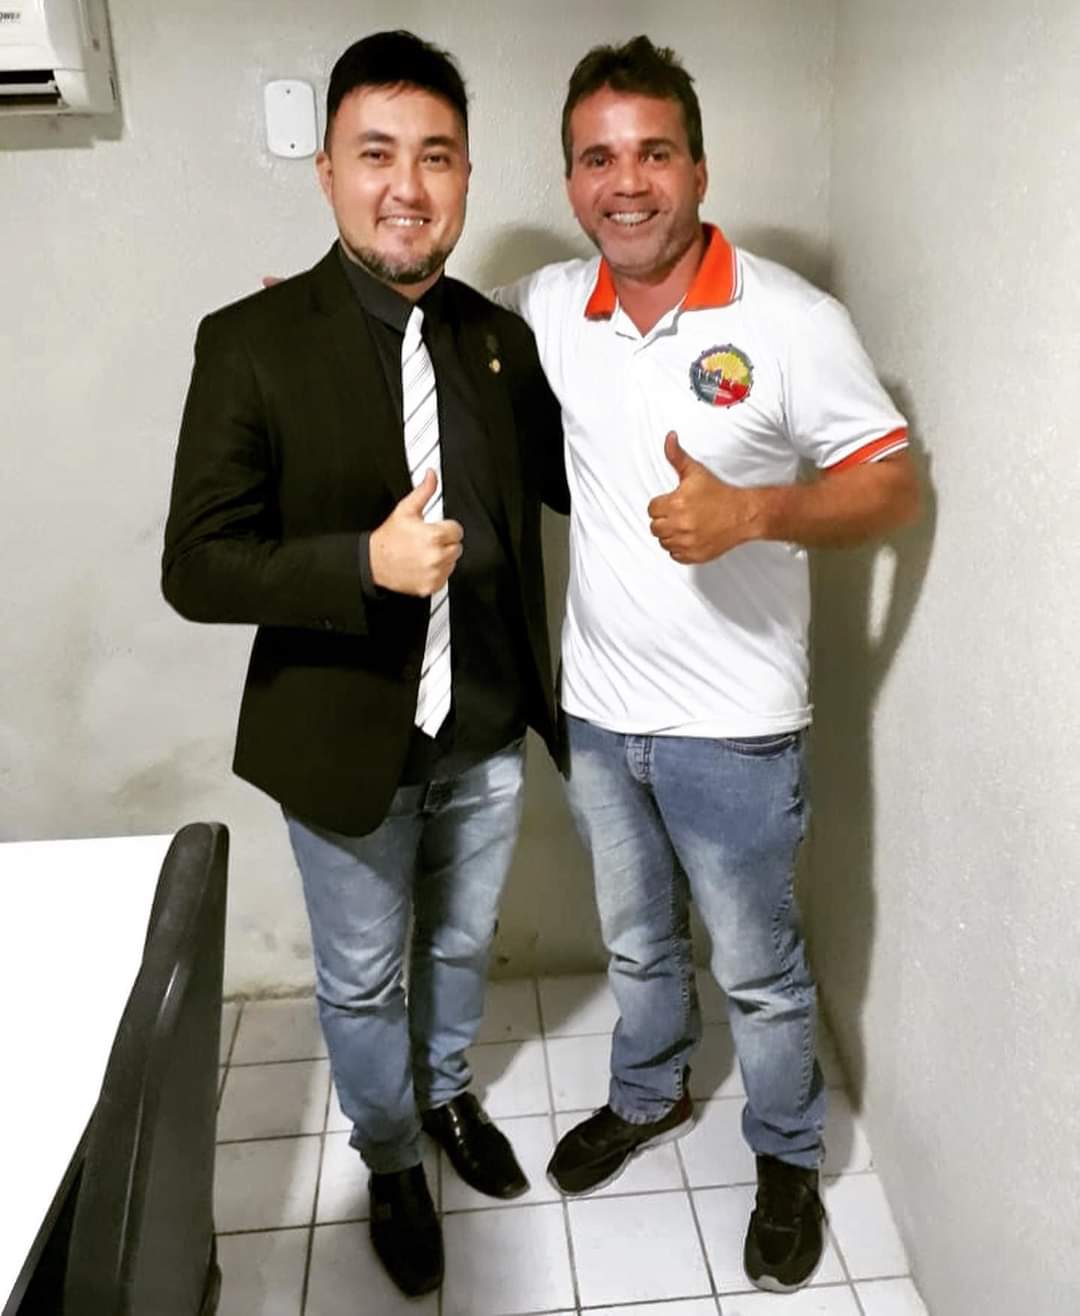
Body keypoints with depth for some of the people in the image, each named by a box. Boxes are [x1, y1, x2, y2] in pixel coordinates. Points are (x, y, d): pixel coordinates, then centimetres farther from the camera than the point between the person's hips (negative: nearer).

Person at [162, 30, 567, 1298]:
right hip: (345, 743, -3)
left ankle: (447, 1093, 55)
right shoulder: (251, 341, -15)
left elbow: (571, 479, 10)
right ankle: (390, 1164, 46)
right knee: (362, 981, 18)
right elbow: (195, 567, -17)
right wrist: (367, 563, -31)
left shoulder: (501, 337, -2)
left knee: (459, 943, 26)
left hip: (487, 734, 4)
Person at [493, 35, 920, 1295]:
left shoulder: (792, 321, -14)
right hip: (595, 712, 4)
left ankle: (788, 1158, 42)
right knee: (636, 943, 26)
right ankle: (648, 1096, 53)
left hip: (731, 728, -4)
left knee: (757, 970, 15)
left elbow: (894, 485, -11)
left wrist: (754, 513, -28)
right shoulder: (547, 308, -1)